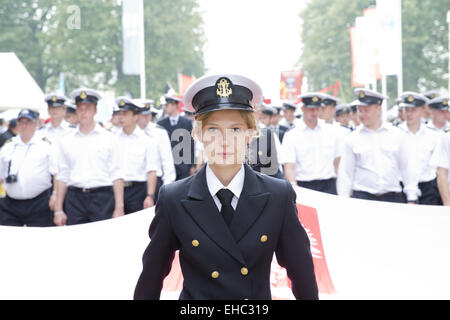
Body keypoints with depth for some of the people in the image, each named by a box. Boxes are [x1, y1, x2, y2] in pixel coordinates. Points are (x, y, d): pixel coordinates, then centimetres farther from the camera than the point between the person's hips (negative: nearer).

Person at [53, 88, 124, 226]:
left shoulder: (109, 138, 6)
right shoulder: (66, 141, 12)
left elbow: (116, 175, 2)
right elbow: (62, 177, 11)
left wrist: (119, 208, -6)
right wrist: (58, 210, 5)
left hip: (102, 199, -2)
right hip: (75, 199, 2)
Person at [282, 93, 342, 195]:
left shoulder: (332, 132, 10)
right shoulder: (291, 136, 2)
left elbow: (338, 162, 13)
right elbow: (289, 167, -6)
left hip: (328, 186, 1)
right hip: (303, 186, -1)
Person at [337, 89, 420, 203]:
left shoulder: (398, 135, 7)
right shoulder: (352, 138, 6)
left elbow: (407, 168, 9)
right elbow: (345, 172, 8)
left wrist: (411, 199, 5)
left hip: (393, 197, 1)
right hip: (362, 196, -1)